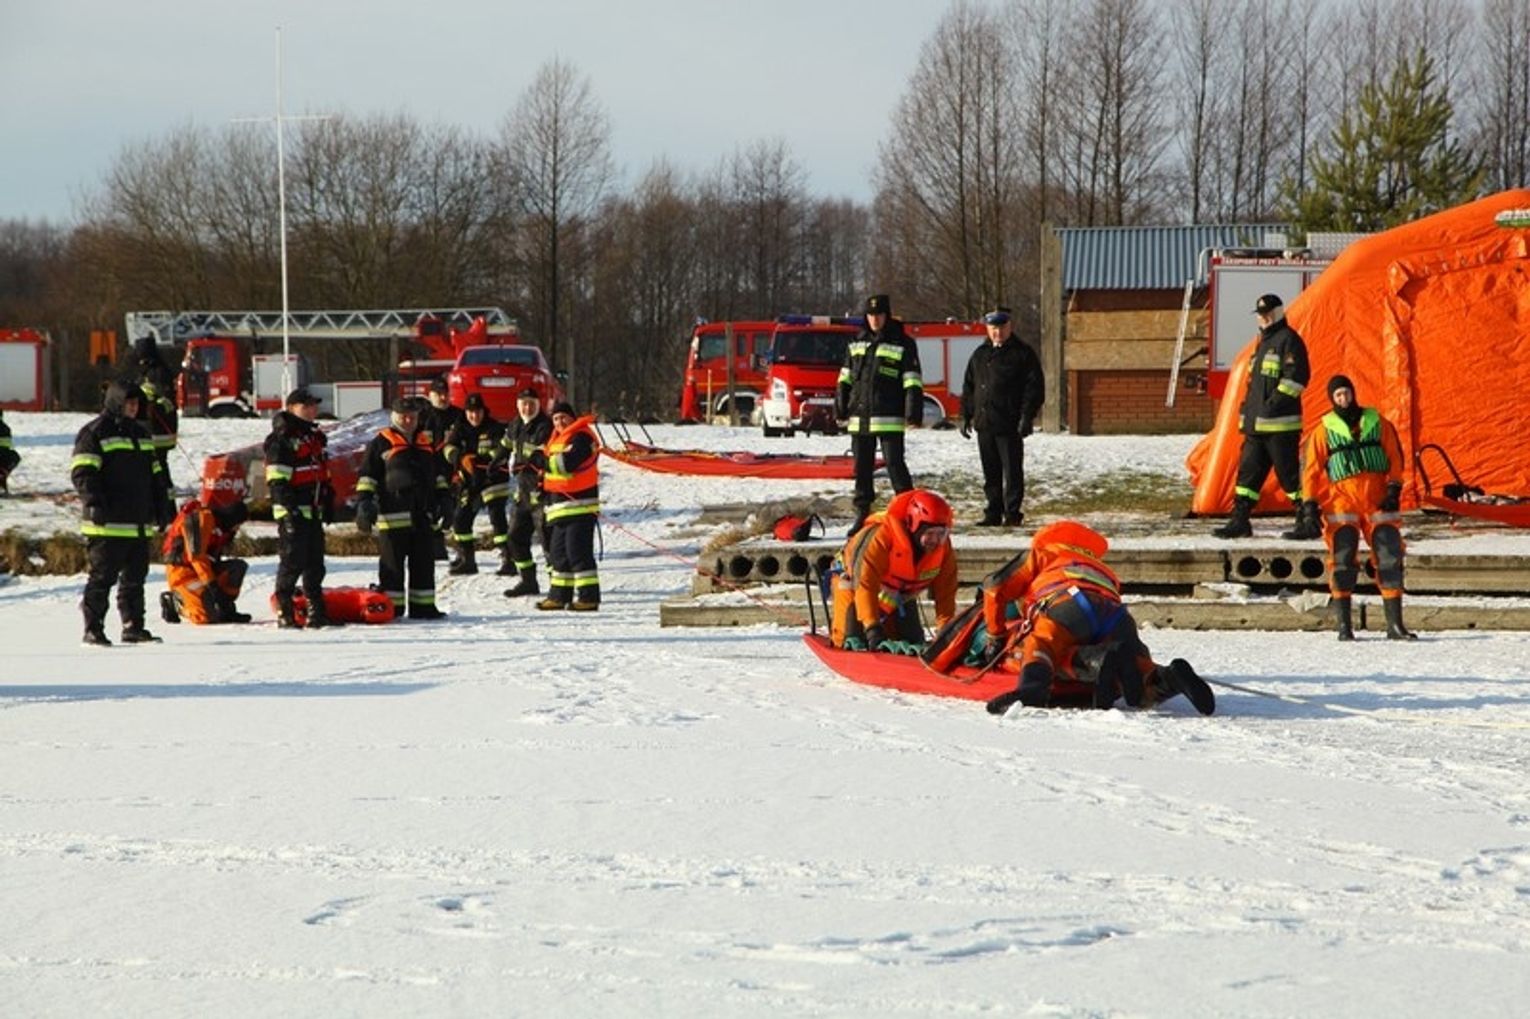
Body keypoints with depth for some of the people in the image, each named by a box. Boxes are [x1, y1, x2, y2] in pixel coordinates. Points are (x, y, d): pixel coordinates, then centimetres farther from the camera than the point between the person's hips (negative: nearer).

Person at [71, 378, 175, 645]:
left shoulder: (141, 434, 21)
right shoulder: (94, 433, -3)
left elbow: (156, 474, 28)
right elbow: (83, 473, -12)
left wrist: (164, 504, 22)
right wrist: (94, 502, -24)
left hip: (139, 524, 7)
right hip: (108, 524, -7)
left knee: (135, 577, 9)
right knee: (102, 576, -6)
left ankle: (133, 626, 15)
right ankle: (93, 629, -3)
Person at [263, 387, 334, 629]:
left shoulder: (315, 437, 19)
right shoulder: (281, 439, -9)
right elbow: (277, 479, -15)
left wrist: (329, 504, 22)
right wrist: (288, 507, -21)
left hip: (313, 511, 9)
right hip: (293, 512, -9)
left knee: (315, 563, 10)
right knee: (292, 562, -8)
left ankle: (317, 612, 15)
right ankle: (284, 613, -4)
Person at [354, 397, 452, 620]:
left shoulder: (427, 443, 19)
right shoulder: (381, 443, 2)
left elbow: (438, 474, 27)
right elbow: (367, 475, -2)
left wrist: (444, 498, 19)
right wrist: (364, 502, -10)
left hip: (423, 515, 5)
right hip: (393, 515, -5)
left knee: (424, 563, 7)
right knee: (392, 564, -2)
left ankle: (423, 607, 13)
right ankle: (391, 607, 1)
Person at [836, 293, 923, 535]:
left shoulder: (903, 344, -1)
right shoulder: (856, 343, 15)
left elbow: (912, 381, -5)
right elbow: (845, 378, 20)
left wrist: (913, 411, -12)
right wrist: (840, 407, 15)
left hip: (889, 418, -5)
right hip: (859, 415, 5)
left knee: (894, 463, -9)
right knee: (862, 467, 9)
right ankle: (862, 513, 15)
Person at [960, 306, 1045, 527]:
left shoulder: (1023, 354, 0)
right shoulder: (980, 355, 17)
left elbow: (1035, 387, -5)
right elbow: (968, 387, 21)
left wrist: (1027, 417, -13)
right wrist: (966, 416, 13)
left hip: (1010, 425, -6)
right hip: (984, 424, 6)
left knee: (1012, 471, -5)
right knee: (991, 473, 9)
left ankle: (1012, 514, -2)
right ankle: (993, 514, 14)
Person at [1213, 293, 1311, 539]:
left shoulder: (1288, 339, -7)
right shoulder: (1264, 341, 22)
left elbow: (1297, 376, -17)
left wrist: (1274, 403, -19)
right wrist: (1246, 413, 21)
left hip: (1280, 425, -9)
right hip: (1257, 425, 9)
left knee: (1289, 474, -8)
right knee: (1248, 471, 8)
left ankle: (1308, 523, -3)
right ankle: (1239, 521, 11)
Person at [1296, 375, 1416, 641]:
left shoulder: (1377, 422, 11)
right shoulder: (1324, 430, 9)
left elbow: (1395, 457, 8)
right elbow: (1311, 468, 7)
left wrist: (1394, 488, -5)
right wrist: (1310, 502, -3)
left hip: (1378, 499, 1)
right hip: (1342, 497, -1)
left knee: (1390, 558, -2)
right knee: (1343, 560, -10)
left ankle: (1395, 624, 2)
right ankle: (1343, 625, -6)